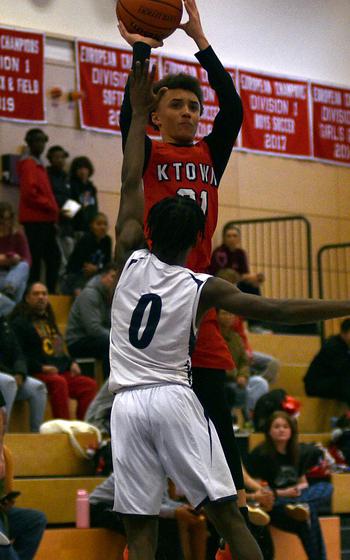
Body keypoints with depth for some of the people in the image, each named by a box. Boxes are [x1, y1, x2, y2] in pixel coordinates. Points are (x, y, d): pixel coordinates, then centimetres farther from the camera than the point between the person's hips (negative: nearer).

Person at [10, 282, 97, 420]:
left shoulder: (48, 320, 28)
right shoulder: (20, 322, 3)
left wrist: (71, 363, 14)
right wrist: (41, 367, -19)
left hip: (61, 372, 8)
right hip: (36, 374, -8)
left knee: (90, 385, -16)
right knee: (59, 382, -38)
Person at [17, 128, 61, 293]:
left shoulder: (38, 164, 22)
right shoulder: (28, 164, -8)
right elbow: (29, 193, -18)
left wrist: (54, 212, 11)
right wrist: (51, 207, -14)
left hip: (45, 219, 10)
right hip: (35, 219, -10)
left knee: (53, 257, 9)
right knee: (35, 259, -9)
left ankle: (51, 292, 14)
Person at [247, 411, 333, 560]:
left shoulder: (298, 454, 16)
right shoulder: (260, 454, -2)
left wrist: (299, 489, -4)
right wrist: (282, 493, -14)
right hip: (272, 504, -6)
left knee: (326, 487, -25)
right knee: (309, 515, -37)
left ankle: (301, 505, -48)